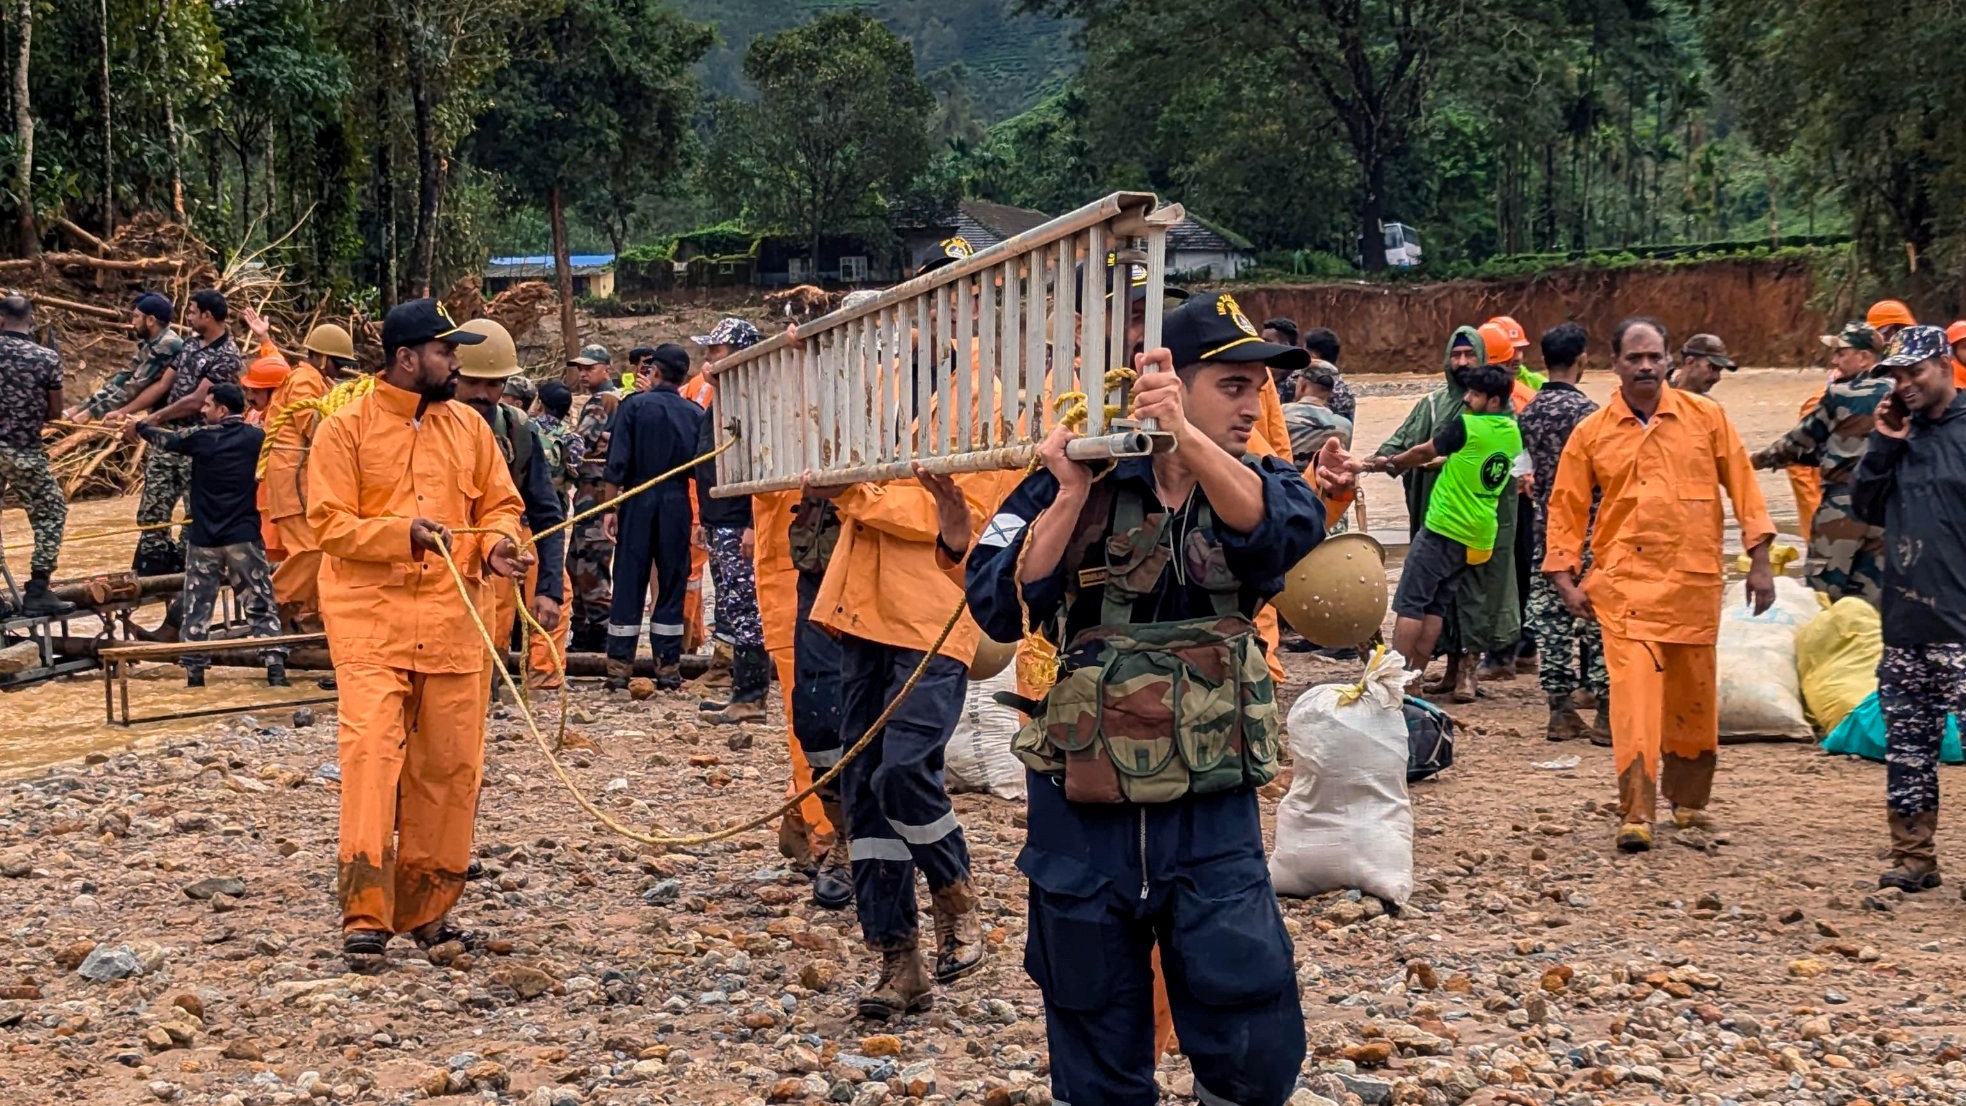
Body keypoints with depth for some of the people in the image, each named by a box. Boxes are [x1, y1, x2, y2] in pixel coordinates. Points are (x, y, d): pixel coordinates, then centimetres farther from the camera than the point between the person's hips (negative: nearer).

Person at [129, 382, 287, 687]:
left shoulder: (202, 438, -6)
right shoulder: (256, 438, -3)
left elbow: (167, 439, 14)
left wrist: (138, 428, 34)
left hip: (204, 539, 0)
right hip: (244, 537, 0)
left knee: (197, 606, 9)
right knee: (261, 605, 2)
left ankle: (194, 672, 10)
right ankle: (275, 668, -8)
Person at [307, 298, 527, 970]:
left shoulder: (469, 428, 12)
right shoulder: (346, 430, -1)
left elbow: (500, 505, 17)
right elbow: (330, 524, -6)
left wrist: (497, 543, -5)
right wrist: (403, 532, -21)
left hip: (453, 623, 5)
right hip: (371, 620, -4)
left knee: (450, 765, 6)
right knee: (371, 752, -15)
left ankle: (426, 909, 19)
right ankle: (364, 915, -13)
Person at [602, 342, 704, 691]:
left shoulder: (634, 406, -5)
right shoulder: (696, 414, 1)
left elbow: (617, 464, -9)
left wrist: (610, 507, -4)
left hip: (638, 501, -1)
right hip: (677, 502, 1)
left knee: (629, 582, 3)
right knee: (672, 583, 7)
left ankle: (620, 665, 4)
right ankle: (668, 666, 8)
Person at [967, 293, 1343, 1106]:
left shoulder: (1256, 486, 1)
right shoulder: (1073, 484, -3)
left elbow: (1284, 524, -24)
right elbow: (999, 608, -14)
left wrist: (1184, 433, -39)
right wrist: (1071, 494, -21)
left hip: (1212, 820, 1)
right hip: (1081, 820, 0)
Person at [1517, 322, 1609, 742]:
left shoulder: (1530, 412, 6)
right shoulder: (1584, 410, -14)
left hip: (1545, 526, 6)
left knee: (1550, 614, 7)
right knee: (1597, 616, -1)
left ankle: (1560, 711, 10)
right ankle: (1606, 714, 1)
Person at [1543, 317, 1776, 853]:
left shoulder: (1705, 417, 4)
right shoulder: (1591, 432, 3)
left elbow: (1742, 485, 7)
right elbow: (1566, 506, 7)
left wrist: (1759, 560, 3)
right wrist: (1565, 578, 1)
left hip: (1695, 581, 2)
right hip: (1625, 581, -2)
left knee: (1694, 695, 11)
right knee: (1634, 691, -14)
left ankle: (1688, 798, 31)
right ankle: (1636, 813, -16)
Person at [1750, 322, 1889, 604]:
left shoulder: (1841, 395, -9)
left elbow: (1803, 439, 0)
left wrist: (1762, 459, 15)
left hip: (1843, 500, -5)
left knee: (1825, 587, 0)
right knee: (1869, 590, 9)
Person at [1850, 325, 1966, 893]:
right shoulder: (1904, 432, 13)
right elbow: (1867, 506, 13)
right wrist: (1883, 443, 1)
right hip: (1906, 622, 7)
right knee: (1907, 745, 12)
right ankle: (1913, 856, 20)